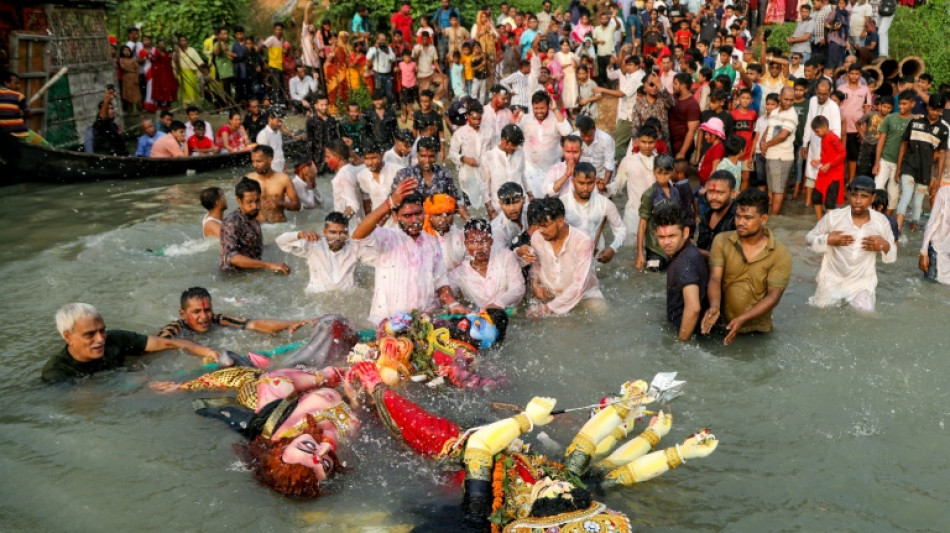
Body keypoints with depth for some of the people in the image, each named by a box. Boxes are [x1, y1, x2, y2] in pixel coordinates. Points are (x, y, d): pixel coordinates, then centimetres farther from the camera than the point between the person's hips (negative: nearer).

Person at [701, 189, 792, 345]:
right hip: (721, 326, 1)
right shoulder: (721, 241, -1)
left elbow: (774, 296, -11)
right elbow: (715, 278, -9)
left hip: (757, 330, -1)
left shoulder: (780, 255, -6)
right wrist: (714, 307, -29)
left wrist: (742, 319, -24)